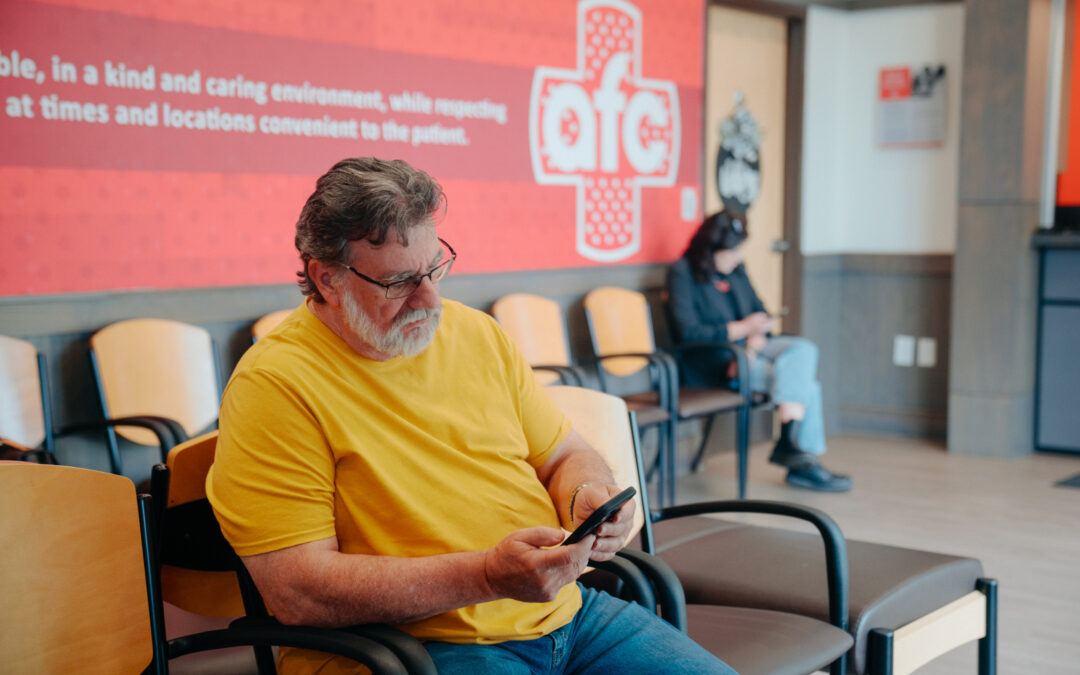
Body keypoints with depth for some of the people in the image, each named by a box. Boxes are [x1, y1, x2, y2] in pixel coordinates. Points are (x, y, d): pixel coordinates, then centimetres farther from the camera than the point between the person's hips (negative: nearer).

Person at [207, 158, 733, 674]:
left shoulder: (475, 332, 11)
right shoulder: (274, 386, -10)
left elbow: (565, 456, 20)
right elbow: (296, 592, -17)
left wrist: (589, 495, -5)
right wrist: (487, 576, -24)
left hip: (560, 611, 6)